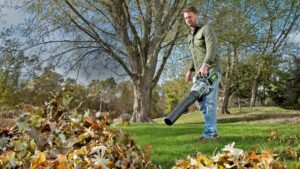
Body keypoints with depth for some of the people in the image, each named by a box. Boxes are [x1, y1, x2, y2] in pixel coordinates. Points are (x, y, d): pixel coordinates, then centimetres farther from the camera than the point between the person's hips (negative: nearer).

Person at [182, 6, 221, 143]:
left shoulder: (206, 28, -2)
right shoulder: (190, 36, 22)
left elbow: (212, 47, -17)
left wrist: (205, 65, -30)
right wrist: (190, 70, 17)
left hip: (211, 70, -8)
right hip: (200, 73, 8)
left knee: (210, 101, -13)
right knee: (201, 102, 4)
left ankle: (208, 133, -14)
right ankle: (213, 131, 12)